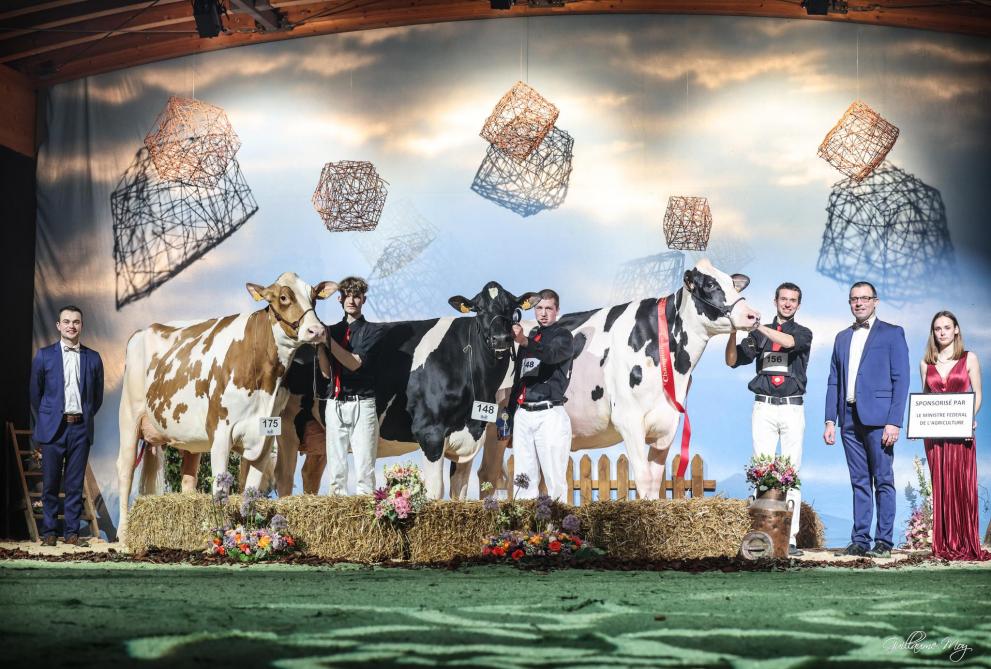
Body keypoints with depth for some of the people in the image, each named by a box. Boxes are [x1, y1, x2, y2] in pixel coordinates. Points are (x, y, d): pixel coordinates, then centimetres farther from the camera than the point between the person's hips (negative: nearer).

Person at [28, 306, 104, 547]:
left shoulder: (93, 358, 7)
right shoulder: (44, 355, 3)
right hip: (53, 427, -1)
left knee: (75, 484, 3)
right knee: (50, 483, 1)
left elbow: (97, 396, 15)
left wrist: (85, 418, 12)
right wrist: (44, 422, 11)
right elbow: (35, 394, 9)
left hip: (81, 428, 1)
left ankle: (72, 532, 8)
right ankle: (48, 532, 9)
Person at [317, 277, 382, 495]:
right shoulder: (332, 330, 13)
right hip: (335, 404, 4)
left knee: (364, 467, -6)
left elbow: (355, 363, -11)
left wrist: (328, 340, -14)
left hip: (362, 404, -4)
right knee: (336, 468, 5)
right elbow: (326, 372, 8)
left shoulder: (370, 331, 2)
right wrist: (319, 344, -5)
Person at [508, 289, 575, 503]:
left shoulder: (563, 336, 3)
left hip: (549, 415, -6)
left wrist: (525, 342, -38)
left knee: (554, 478, -9)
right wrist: (510, 412, 22)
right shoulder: (529, 337, 22)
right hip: (522, 413, 6)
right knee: (524, 478, 4)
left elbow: (551, 354, -21)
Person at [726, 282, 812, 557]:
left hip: (792, 408, -1)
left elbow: (789, 342, -14)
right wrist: (733, 331, -10)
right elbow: (733, 361, 6)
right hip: (763, 408, 1)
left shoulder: (803, 333, 9)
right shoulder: (758, 334, 15)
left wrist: (756, 325, -20)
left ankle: (790, 537, -5)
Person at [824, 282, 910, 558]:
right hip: (849, 419, 5)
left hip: (877, 419, -5)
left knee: (883, 481, -2)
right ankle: (860, 541, 8)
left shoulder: (892, 334, 2)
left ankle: (883, 542, 0)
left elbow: (901, 380, -4)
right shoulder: (842, 338, 18)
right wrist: (830, 420, 7)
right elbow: (833, 382, 17)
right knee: (860, 482, 7)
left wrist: (894, 422, -13)